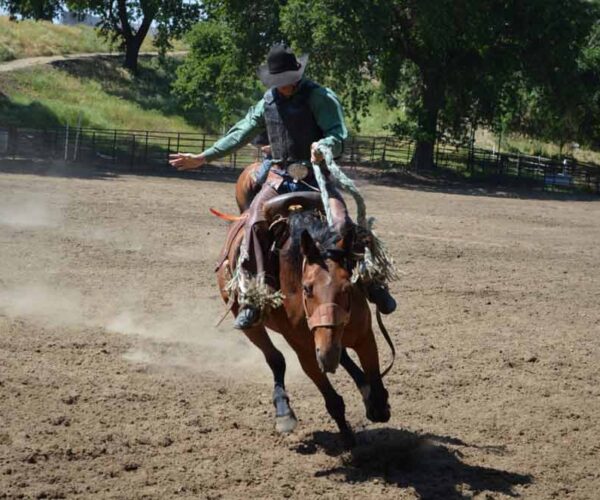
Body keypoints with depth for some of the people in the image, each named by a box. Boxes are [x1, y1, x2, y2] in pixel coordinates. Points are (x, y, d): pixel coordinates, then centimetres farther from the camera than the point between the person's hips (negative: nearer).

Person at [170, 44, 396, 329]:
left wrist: (324, 146, -38)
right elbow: (241, 134, 21)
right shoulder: (268, 101, 13)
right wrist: (202, 158, 20)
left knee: (340, 224, -23)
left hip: (316, 175, -3)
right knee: (255, 222, -22)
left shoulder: (320, 97, -3)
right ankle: (253, 298, -20)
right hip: (279, 177, 3)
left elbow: (338, 134, -14)